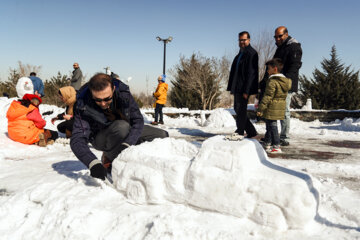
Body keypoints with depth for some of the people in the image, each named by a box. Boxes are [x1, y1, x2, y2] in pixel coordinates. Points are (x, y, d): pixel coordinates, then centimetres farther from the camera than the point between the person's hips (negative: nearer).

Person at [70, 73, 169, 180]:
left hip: (127, 133, 4)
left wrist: (126, 145, -41)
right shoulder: (84, 106, -30)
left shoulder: (123, 92, -25)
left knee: (162, 135, -5)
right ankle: (109, 159, -12)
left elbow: (138, 120, -25)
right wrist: (94, 163, -50)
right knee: (122, 126, -38)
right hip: (101, 138, -4)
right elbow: (76, 140, -34)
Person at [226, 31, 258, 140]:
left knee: (241, 109, -5)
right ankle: (251, 131, 21)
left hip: (244, 88, -10)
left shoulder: (252, 53, -9)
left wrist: (246, 90, -21)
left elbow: (251, 73, -16)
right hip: (237, 88, 10)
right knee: (237, 109, 12)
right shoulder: (240, 54, 20)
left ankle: (240, 133, 5)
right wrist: (232, 88, 16)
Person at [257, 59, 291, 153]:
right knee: (269, 126, 18)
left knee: (272, 126, -2)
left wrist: (260, 108, -15)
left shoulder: (272, 81, -17)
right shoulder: (285, 81, 11)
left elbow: (268, 97, -20)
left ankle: (276, 146, 3)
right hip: (280, 108, 9)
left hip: (272, 109, -9)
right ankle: (267, 143, 27)